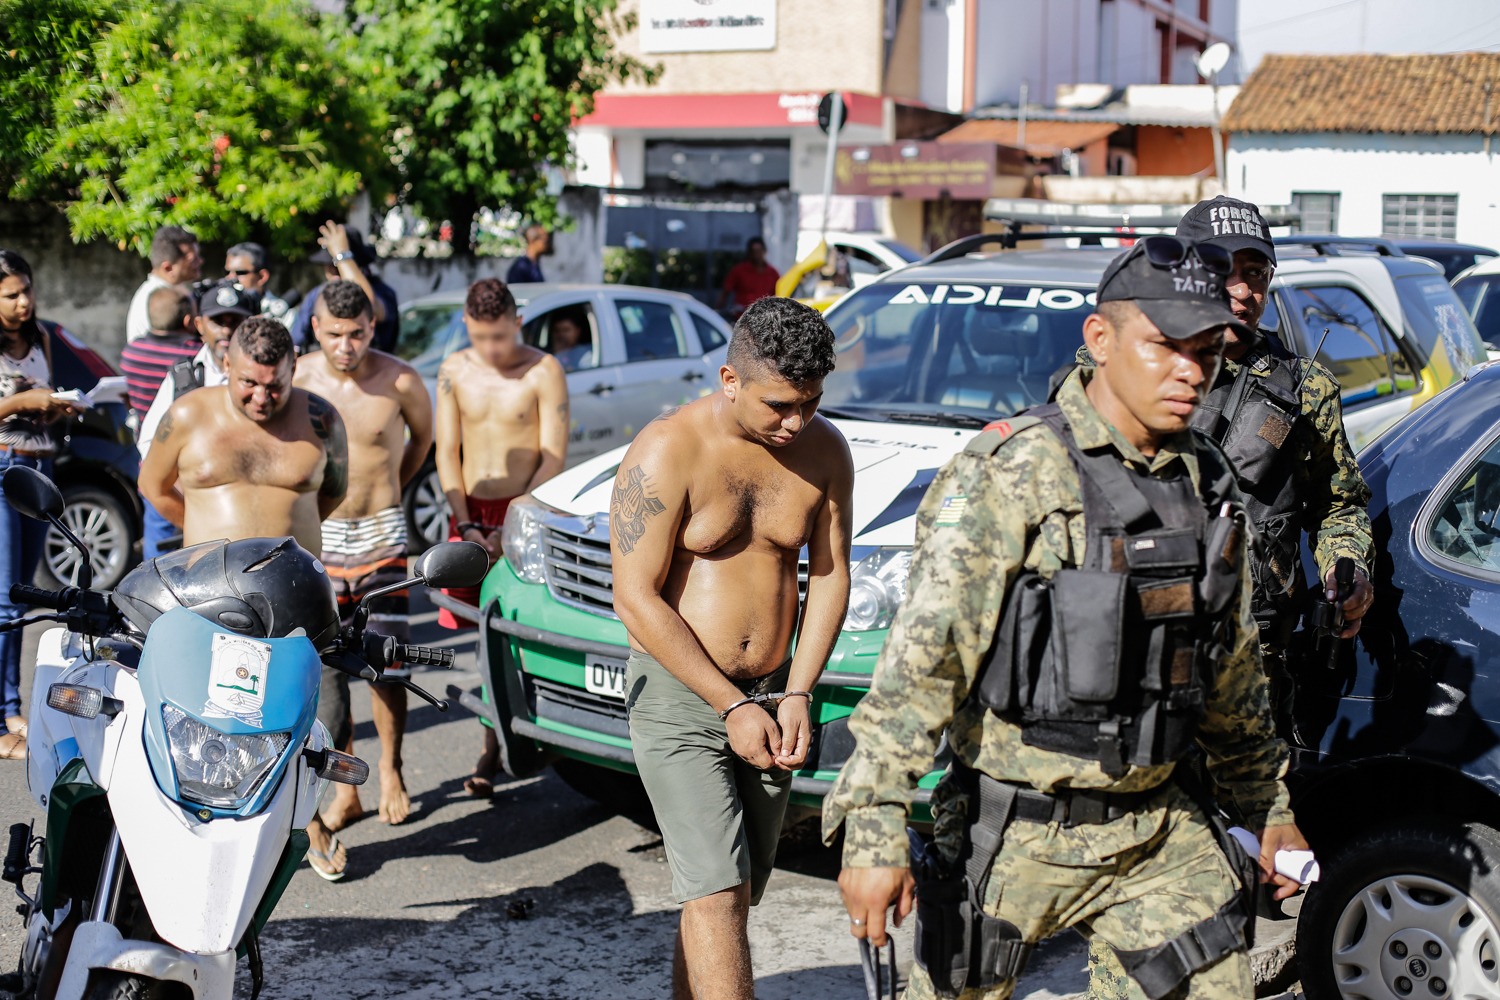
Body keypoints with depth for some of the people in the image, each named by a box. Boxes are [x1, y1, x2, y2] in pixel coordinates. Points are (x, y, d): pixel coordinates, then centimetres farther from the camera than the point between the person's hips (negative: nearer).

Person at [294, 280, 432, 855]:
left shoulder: (399, 381, -9)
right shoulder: (296, 378, -6)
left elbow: (422, 435, 12)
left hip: (382, 535, -1)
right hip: (317, 534, 1)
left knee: (387, 658, -1)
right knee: (325, 666, 1)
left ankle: (390, 770, 19)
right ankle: (344, 788, 10)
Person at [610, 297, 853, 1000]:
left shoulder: (825, 450, -1)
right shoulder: (668, 451, -16)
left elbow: (830, 576, 6)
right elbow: (636, 600, -16)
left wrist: (797, 694, -5)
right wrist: (733, 707, -15)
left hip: (771, 696, 5)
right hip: (679, 699, -5)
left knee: (733, 895, 11)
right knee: (718, 895, -12)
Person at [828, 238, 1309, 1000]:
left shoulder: (1209, 485, 6)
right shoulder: (1009, 472, -15)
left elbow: (1233, 670, 19)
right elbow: (922, 654, -21)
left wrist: (1268, 806, 24)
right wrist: (874, 828, -27)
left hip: (1162, 834, 6)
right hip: (1018, 835, -5)